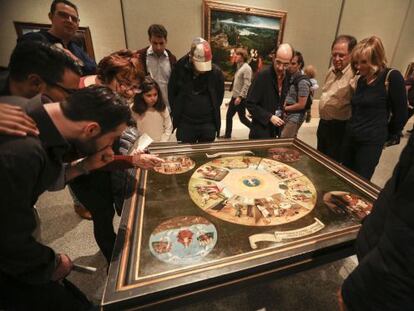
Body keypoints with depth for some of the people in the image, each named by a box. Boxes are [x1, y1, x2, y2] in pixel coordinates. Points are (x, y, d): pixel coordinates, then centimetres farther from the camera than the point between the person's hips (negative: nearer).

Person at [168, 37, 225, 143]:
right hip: (185, 123, 0)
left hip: (208, 123, 1)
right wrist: (176, 113, 5)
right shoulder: (179, 69, -7)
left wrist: (213, 112, 8)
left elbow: (220, 95, 9)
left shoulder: (216, 72, -5)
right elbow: (171, 93, 5)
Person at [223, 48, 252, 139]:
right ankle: (227, 135, 21)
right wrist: (235, 95, 17)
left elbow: (247, 84, -21)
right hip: (234, 96, 9)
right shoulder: (239, 67, 13)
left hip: (241, 98, -9)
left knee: (242, 118, 1)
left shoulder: (246, 68, -14)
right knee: (228, 116, 10)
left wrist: (240, 96, -25)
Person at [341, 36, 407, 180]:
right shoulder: (361, 79, 11)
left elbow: (401, 114, -7)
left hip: (371, 143, -6)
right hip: (349, 137, 7)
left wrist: (385, 136, 5)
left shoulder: (392, 77, -10)